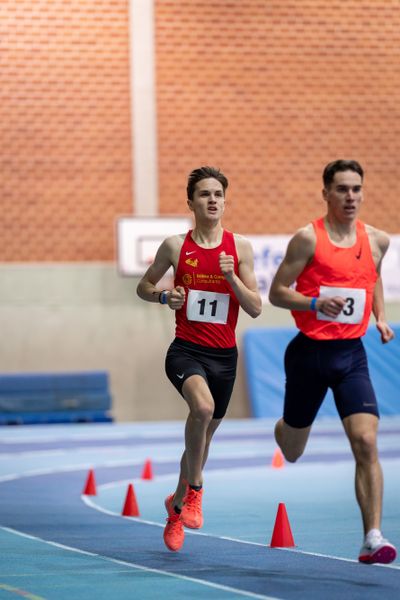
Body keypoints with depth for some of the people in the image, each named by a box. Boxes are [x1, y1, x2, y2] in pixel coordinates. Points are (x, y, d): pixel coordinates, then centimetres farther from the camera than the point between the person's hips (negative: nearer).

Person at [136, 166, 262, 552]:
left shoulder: (240, 248, 1)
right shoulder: (175, 246, -1)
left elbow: (255, 309, 0)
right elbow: (143, 287, 13)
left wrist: (231, 276, -16)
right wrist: (164, 296, -9)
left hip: (224, 356, 3)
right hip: (185, 350, -3)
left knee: (205, 433, 14)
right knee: (202, 408, -33)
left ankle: (177, 505, 37)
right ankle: (194, 490, -15)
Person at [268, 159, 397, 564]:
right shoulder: (308, 239, -10)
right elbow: (276, 292, -7)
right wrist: (316, 303, -24)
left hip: (351, 353, 2)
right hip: (310, 352, -2)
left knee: (366, 444, -15)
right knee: (292, 452, 14)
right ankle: (283, 427, 53)